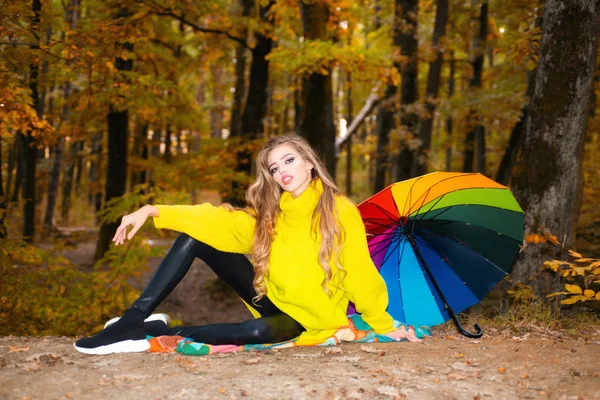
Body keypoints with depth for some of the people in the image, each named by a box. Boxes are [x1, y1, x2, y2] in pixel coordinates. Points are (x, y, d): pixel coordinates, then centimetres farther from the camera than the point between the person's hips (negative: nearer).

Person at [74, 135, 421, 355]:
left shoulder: (340, 212, -15)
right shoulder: (269, 215, 0)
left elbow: (360, 272, -13)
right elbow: (219, 220, -9)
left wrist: (385, 326, -11)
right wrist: (153, 211, -18)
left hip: (310, 316, -5)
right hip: (274, 297, 5)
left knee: (259, 332, -41)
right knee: (194, 239, -8)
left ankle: (150, 331, -29)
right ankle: (134, 320, -16)